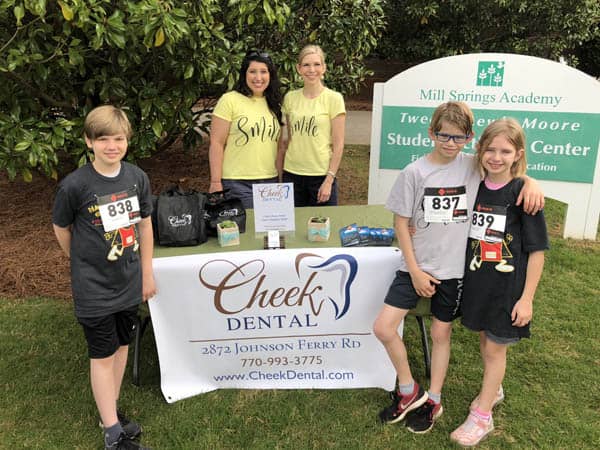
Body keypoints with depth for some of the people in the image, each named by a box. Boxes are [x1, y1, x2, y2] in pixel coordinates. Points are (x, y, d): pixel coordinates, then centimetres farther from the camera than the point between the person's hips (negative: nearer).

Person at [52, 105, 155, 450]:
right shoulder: (74, 185, -18)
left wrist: (147, 273, 8)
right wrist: (84, 263, 9)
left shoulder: (137, 177, -5)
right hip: (94, 289, -4)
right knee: (103, 356, 7)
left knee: (122, 346, 17)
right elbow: (62, 229, -2)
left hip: (129, 284, 4)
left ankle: (111, 410, 38)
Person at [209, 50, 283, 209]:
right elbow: (216, 144, -9)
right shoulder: (229, 100, -6)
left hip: (270, 181, 5)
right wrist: (215, 182, -12)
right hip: (237, 184, -5)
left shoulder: (274, 104, 11)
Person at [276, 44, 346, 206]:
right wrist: (280, 174, 9)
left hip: (321, 175, -3)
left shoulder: (333, 98, -5)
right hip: (292, 174, 3)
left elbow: (338, 144, -6)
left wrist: (329, 180, -11)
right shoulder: (290, 98, 6)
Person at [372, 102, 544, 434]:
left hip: (454, 269, 1)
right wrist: (415, 271, -8)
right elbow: (401, 223, -4)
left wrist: (531, 183, -17)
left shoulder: (475, 166, -5)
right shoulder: (414, 172, -8)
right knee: (383, 328, -6)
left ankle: (433, 401, 34)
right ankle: (409, 392, 18)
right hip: (416, 266, 0)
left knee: (441, 334, 14)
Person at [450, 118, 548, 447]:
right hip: (477, 280, 5)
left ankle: (482, 416, 23)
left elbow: (537, 250, -12)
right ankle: (494, 390, 46)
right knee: (484, 338, 20)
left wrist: (527, 298, -12)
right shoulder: (475, 188, -1)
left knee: (495, 347, 8)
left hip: (508, 285, -5)